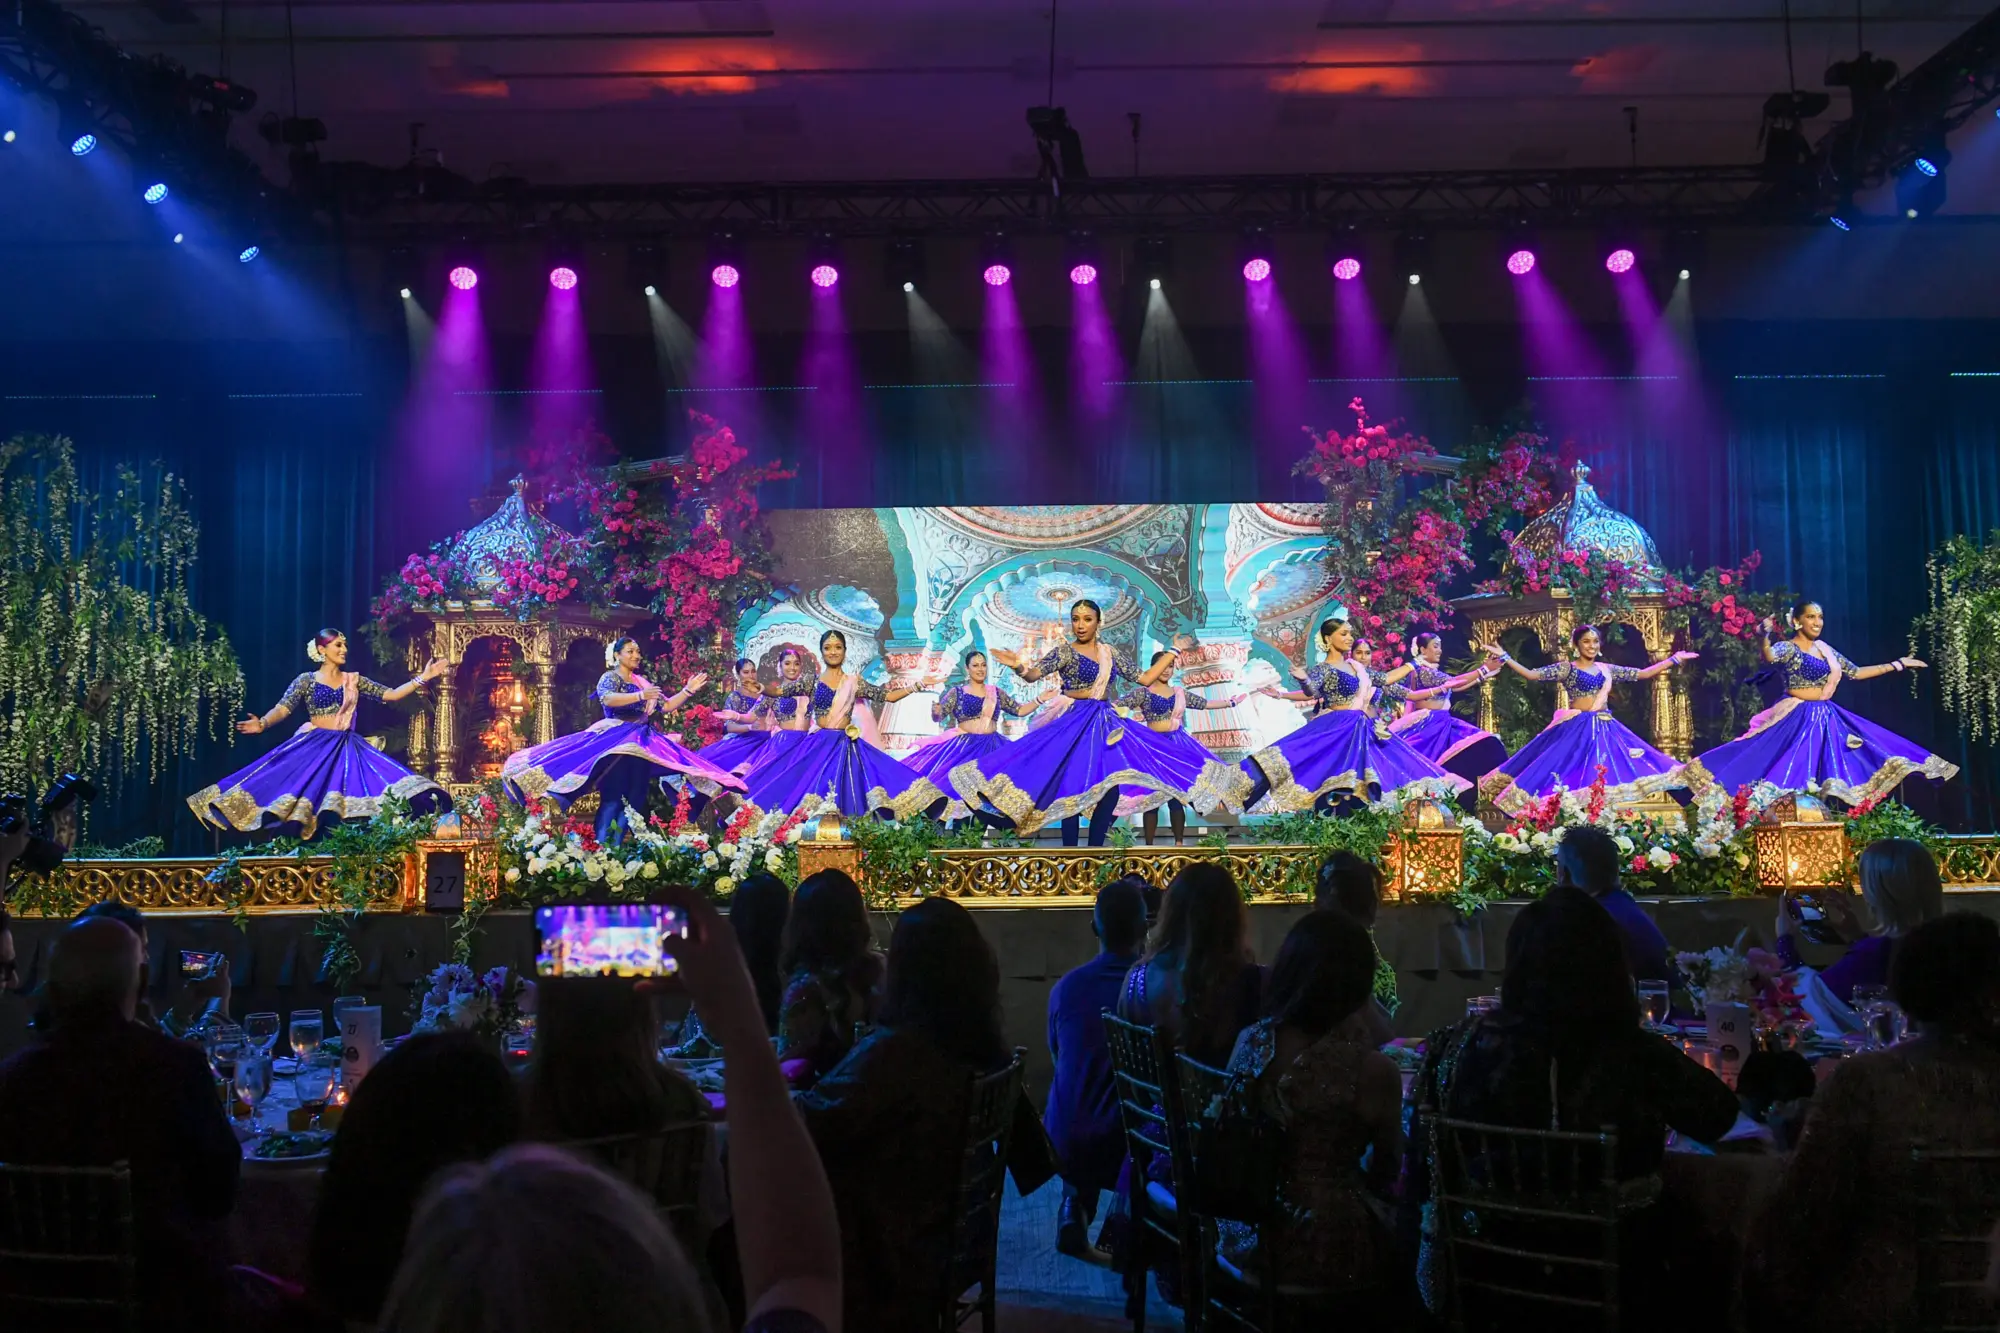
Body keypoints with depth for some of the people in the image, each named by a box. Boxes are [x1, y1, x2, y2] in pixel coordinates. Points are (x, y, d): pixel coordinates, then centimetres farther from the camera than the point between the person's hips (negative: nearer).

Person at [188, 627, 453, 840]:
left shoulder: (354, 680, 12)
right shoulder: (306, 680, 3)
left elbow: (391, 695, 9)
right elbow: (283, 708, -8)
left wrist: (422, 678, 1)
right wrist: (263, 723, -29)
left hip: (348, 747, 2)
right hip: (315, 746, -2)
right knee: (302, 788, -19)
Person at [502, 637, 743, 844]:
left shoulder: (643, 682, 19)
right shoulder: (609, 677, 2)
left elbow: (666, 706, 15)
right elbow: (608, 699, -20)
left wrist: (688, 690, 5)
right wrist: (640, 696, -31)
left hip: (641, 743, 6)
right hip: (614, 739, -6)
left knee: (635, 797, -4)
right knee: (613, 796, -18)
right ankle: (600, 845, -22)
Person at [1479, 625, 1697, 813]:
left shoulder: (1607, 669, 12)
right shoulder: (1566, 668, -1)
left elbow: (1643, 673, 17)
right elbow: (1531, 674, -11)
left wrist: (1674, 659, 16)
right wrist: (1504, 657, -20)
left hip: (1605, 727, 5)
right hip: (1577, 728, -5)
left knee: (1606, 775, 3)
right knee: (1575, 775, -9)